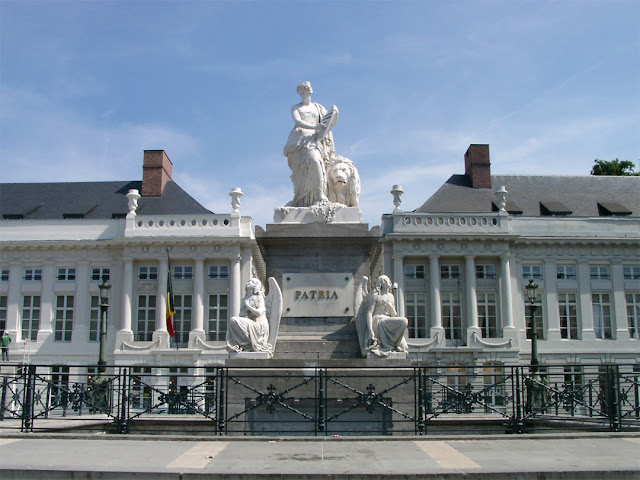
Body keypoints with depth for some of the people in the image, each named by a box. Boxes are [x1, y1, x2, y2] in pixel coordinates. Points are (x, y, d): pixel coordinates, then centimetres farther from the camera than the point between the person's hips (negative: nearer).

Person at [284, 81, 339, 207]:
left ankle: (320, 195, -29)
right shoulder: (295, 107, 19)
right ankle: (299, 201, -25)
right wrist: (314, 127, -18)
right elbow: (298, 122, -2)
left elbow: (332, 122, 19)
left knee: (314, 160, -26)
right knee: (300, 168, -23)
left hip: (313, 139, 2)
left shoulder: (318, 107, 25)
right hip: (298, 139, -2)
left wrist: (335, 113, -5)